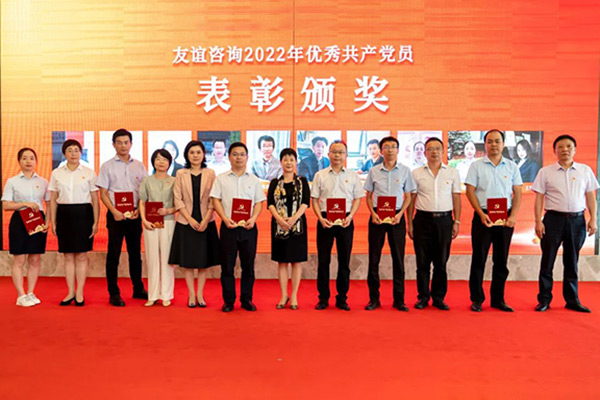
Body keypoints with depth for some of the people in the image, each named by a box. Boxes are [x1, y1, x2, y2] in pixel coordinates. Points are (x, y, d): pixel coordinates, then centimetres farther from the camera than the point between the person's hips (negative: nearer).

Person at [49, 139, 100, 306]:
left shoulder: (89, 173, 1)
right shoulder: (56, 173, 7)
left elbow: (95, 200, 2)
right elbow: (53, 200, 9)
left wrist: (95, 222, -3)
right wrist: (53, 222, 4)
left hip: (83, 214, -2)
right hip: (64, 214, 2)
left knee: (81, 255, 1)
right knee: (68, 256, 7)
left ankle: (80, 293, 11)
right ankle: (70, 292, 17)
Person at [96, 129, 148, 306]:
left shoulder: (139, 166, 9)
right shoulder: (107, 166, 3)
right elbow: (103, 193, -1)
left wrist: (139, 210, -6)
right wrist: (114, 211, -14)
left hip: (135, 215, 3)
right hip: (116, 215, -2)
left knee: (135, 252, 11)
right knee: (113, 254, 0)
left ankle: (138, 289, 22)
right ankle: (114, 294, 8)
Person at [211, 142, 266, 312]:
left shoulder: (254, 180, 11)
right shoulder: (221, 178, 8)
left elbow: (259, 202, 7)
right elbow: (216, 200, 2)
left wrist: (253, 218, -11)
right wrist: (225, 218, -13)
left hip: (248, 227, 1)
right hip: (228, 226, -1)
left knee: (248, 265, 5)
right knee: (227, 265, 3)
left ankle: (246, 299, 17)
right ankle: (228, 301, 14)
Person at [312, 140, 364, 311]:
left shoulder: (352, 176, 8)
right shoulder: (320, 175, 7)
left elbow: (357, 199, 7)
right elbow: (315, 199, 5)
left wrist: (350, 216, -8)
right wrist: (320, 218, -8)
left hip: (345, 220, 0)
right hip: (325, 220, 0)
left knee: (344, 260, 5)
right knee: (323, 260, 3)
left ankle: (342, 298, 15)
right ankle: (323, 298, 14)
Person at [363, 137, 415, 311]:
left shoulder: (405, 171, 4)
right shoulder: (374, 171, 5)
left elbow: (408, 196, 6)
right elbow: (368, 196, 9)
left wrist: (400, 214, -8)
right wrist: (373, 213, -7)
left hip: (397, 216, 0)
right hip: (377, 216, 0)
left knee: (398, 258, 3)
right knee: (374, 258, 2)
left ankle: (399, 299, 13)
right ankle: (374, 298, 13)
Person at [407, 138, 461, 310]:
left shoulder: (452, 173, 8)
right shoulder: (416, 173, 6)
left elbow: (456, 198, 8)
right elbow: (411, 199, 5)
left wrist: (456, 222, 2)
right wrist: (410, 223, 1)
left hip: (444, 220, 1)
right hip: (423, 220, 0)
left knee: (441, 262, 5)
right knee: (422, 261, 3)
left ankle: (439, 297, 17)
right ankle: (423, 297, 16)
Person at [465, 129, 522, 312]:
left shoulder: (512, 166, 9)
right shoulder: (476, 166, 3)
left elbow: (517, 193, 7)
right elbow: (470, 191, -2)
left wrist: (513, 216, -6)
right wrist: (481, 214, -12)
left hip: (505, 217, 2)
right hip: (483, 216, -2)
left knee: (501, 260, 7)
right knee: (479, 258, 1)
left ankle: (498, 299, 18)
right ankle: (477, 299, 11)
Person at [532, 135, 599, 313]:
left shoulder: (585, 170, 8)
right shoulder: (546, 172, 2)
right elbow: (539, 198, 0)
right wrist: (538, 221, -7)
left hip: (577, 220, 2)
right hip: (554, 219, -2)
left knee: (572, 261, 10)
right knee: (547, 261, 2)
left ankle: (572, 299, 20)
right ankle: (544, 299, 12)